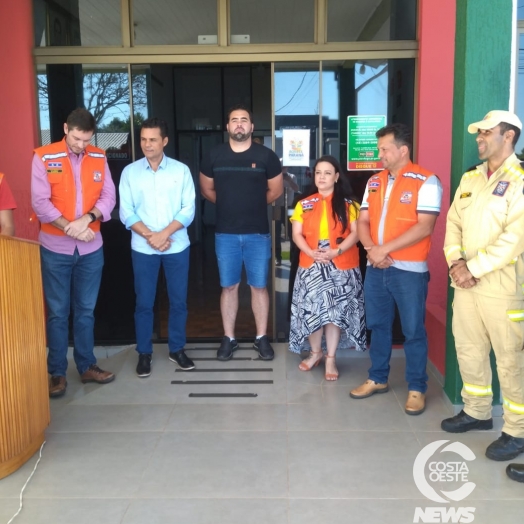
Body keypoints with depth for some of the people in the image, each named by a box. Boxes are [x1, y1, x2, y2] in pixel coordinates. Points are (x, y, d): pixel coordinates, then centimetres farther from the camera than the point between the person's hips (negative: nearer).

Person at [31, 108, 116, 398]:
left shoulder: (99, 158, 4)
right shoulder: (43, 157, -6)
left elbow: (108, 196, 0)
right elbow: (40, 202, -11)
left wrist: (87, 219, -17)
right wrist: (70, 228, -19)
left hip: (91, 247, 3)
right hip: (55, 248, -3)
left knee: (85, 310, 13)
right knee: (57, 312, 5)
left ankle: (86, 366, 24)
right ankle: (57, 372, 17)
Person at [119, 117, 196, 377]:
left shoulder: (181, 170, -1)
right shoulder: (130, 172, 1)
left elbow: (188, 209, -5)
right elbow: (126, 213, -3)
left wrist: (165, 233, -17)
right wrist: (149, 236, -16)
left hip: (177, 247, 0)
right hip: (143, 249, 0)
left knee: (178, 300, 9)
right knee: (144, 302, 7)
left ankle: (177, 349, 25)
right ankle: (144, 353, 21)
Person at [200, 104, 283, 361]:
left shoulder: (266, 156, -1)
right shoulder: (214, 156, 2)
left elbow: (276, 191, 8)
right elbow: (207, 189, 14)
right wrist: (229, 204, 12)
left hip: (258, 233, -1)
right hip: (225, 233, 1)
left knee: (259, 286, 6)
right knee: (229, 287, 8)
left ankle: (261, 338, 18)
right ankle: (229, 338, 19)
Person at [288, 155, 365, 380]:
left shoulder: (348, 204, 2)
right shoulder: (304, 205, 8)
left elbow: (355, 233, -3)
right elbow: (297, 234, 2)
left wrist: (336, 251, -18)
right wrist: (312, 252, -16)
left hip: (341, 266, -2)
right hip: (311, 265, 2)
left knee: (335, 311, -1)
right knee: (311, 310, 4)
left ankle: (331, 359, 11)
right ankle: (315, 352, 24)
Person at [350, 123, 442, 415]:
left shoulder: (426, 181, -8)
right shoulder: (374, 182, 11)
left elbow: (424, 228, -16)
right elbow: (363, 222, 8)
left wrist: (385, 249, -19)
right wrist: (371, 249, -12)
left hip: (409, 270, -6)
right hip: (376, 268, 6)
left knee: (413, 331, 4)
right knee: (378, 326, 15)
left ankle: (417, 388, 17)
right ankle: (378, 379, 30)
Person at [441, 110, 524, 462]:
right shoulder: (470, 178, 14)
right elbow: (453, 223, 10)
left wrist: (474, 269, -17)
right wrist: (456, 262, -6)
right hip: (465, 282, 7)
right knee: (469, 350, 16)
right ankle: (477, 412, 33)